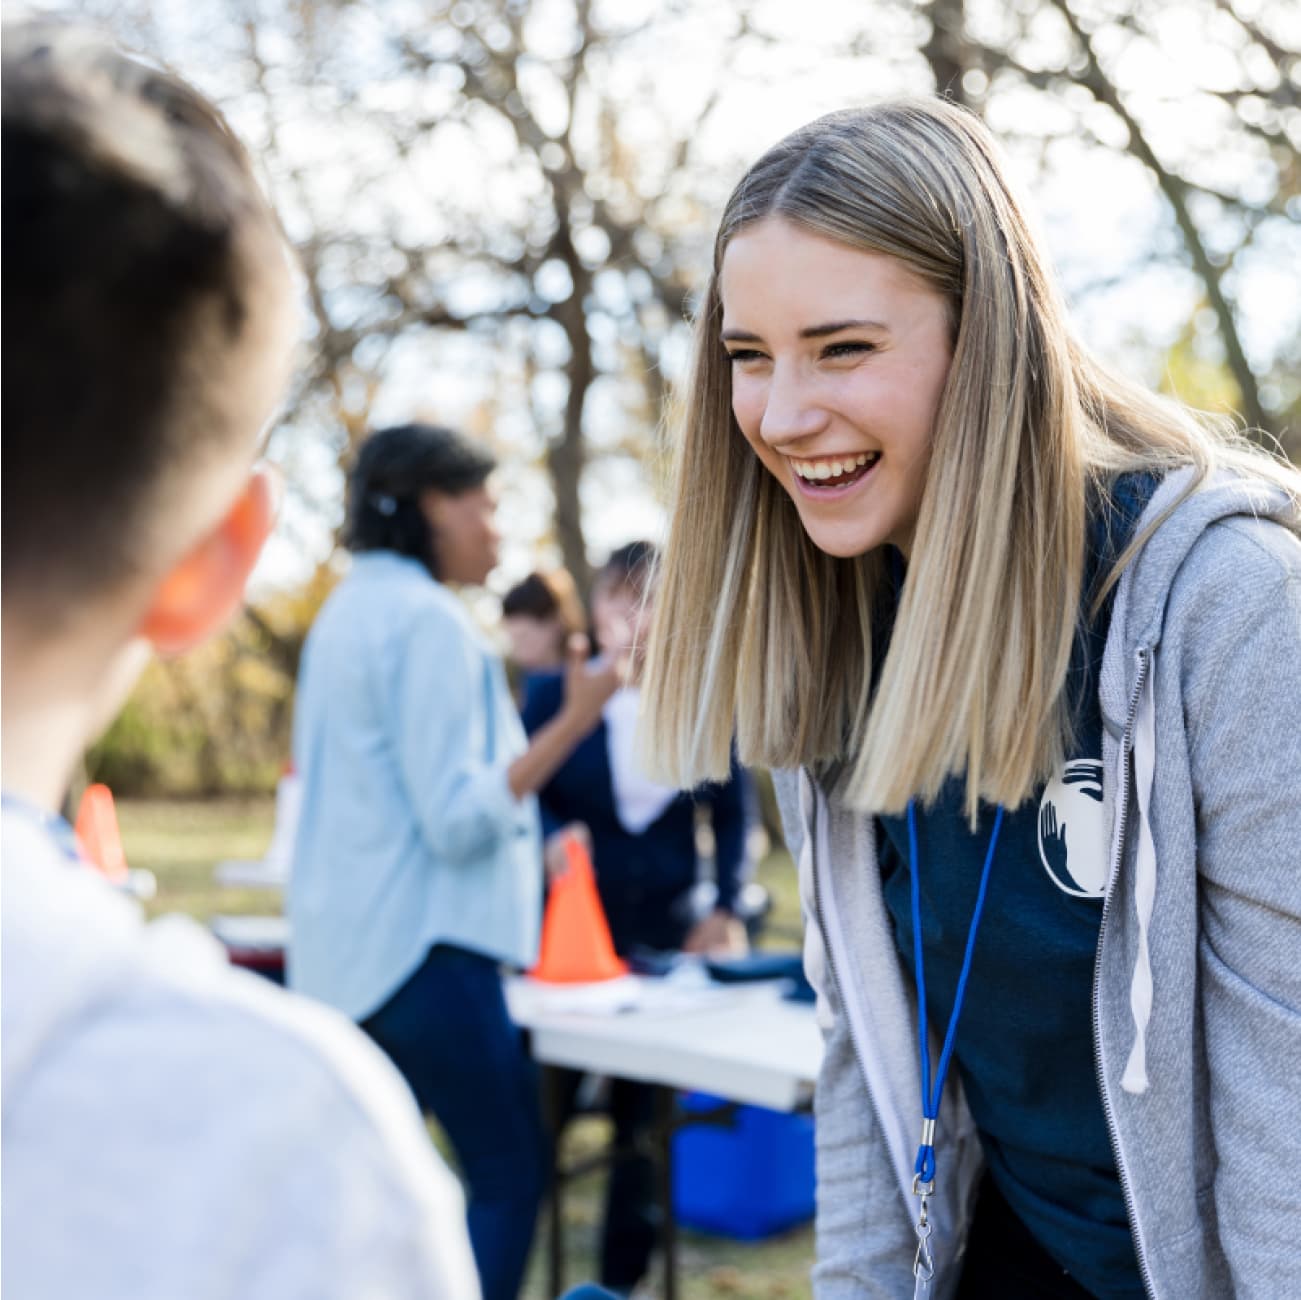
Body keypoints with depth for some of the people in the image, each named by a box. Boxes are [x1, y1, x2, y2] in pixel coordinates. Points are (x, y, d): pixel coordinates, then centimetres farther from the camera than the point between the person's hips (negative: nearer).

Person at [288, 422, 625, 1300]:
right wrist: (575, 719, -21)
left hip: (345, 948, 10)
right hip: (422, 945, -10)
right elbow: (459, 818, -20)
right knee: (513, 1175, -1)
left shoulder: (350, 611, 15)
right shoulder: (428, 619, -15)